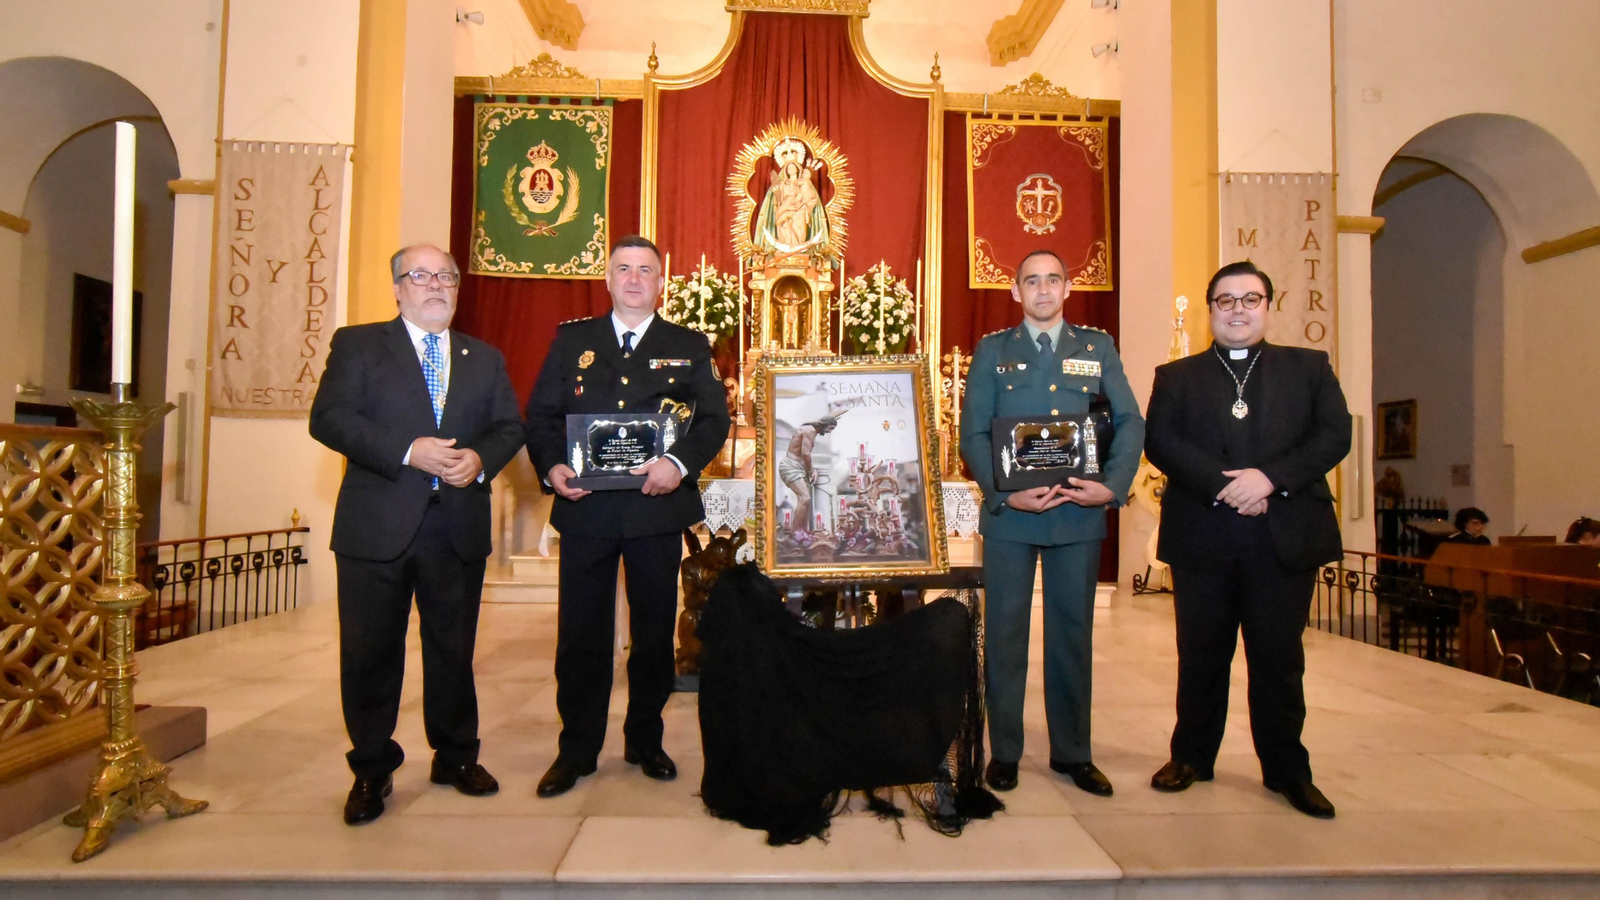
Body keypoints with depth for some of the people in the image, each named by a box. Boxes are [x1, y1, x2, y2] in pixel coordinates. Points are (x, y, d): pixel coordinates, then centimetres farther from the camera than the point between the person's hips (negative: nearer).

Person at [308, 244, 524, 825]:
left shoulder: (485, 358, 15)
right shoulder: (357, 344, 5)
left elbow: (510, 426, 11)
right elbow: (328, 417, -7)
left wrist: (481, 459, -11)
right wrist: (408, 451, -19)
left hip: (459, 527, 3)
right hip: (377, 527, -2)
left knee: (454, 646, 12)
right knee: (370, 652, 6)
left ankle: (456, 756, 30)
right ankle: (372, 770, 24)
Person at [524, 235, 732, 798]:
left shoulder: (689, 347, 8)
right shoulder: (572, 340, 11)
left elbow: (715, 419, 0)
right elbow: (540, 415, 8)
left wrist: (680, 463, -18)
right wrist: (550, 466, -11)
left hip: (657, 508, 0)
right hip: (585, 506, 1)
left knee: (655, 632, 9)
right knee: (581, 633, 6)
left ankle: (645, 741, 27)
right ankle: (576, 750, 22)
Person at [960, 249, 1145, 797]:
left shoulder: (1098, 348, 10)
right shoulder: (992, 351, 6)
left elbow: (1130, 422, 5)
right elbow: (972, 433, 0)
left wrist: (1114, 485, -11)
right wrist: (1005, 493, -13)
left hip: (1079, 513, 2)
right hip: (1009, 512, -1)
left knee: (1072, 631, 10)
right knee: (1004, 632, 4)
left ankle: (1072, 752, 23)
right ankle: (1004, 752, 18)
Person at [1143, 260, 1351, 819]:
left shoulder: (1309, 368, 13)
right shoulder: (1176, 377, 11)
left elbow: (1335, 435, 0)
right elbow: (1159, 442, -4)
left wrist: (1270, 477, -16)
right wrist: (1223, 485, -16)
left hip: (1286, 537, 0)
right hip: (1202, 537, 0)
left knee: (1279, 658, 6)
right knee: (1201, 655, 9)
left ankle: (1286, 769, 22)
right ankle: (1191, 756, 24)